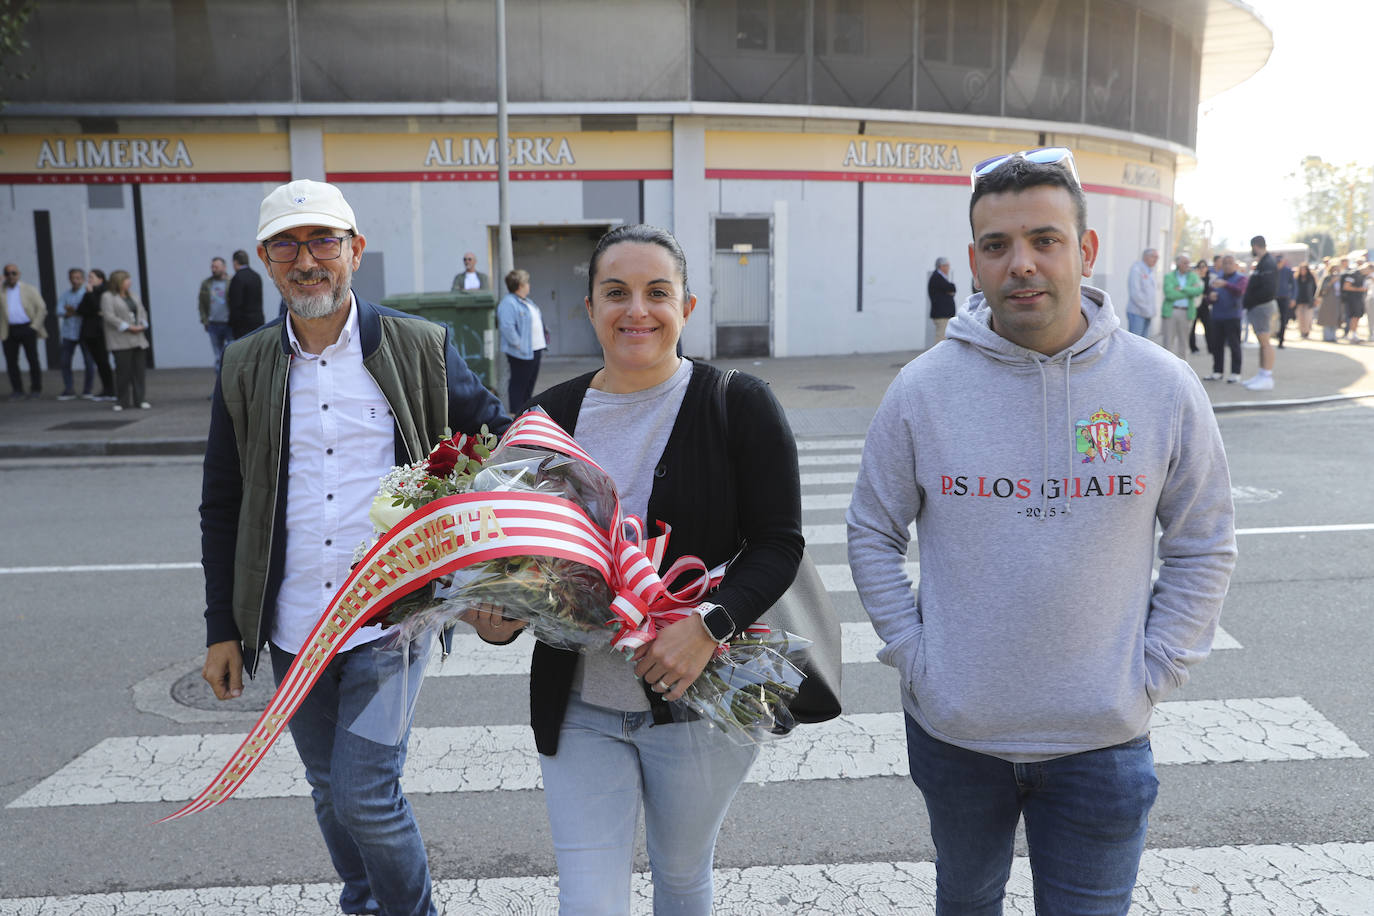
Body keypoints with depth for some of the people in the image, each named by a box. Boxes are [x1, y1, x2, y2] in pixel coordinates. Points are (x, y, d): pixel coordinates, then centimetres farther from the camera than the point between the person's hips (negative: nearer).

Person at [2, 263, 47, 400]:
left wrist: (35, 326, -5)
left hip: (27, 328, -2)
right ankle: (17, 390, 12)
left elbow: (42, 308, 3)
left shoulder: (29, 290, 6)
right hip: (9, 331, 2)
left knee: (33, 360, 0)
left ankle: (36, 389, 11)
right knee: (11, 361, 2)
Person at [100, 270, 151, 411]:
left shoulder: (132, 296, 18)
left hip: (138, 339, 6)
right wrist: (128, 327, -16)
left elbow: (142, 311, 15)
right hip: (121, 341, -6)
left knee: (140, 370, 3)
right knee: (123, 370, -5)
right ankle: (122, 401, 4)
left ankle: (140, 399, 9)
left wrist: (142, 325, -4)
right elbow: (109, 316, -13)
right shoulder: (108, 297, -3)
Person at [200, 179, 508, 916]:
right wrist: (221, 629, 7)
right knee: (330, 793, 18)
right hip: (291, 628, 4)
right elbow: (221, 508, 8)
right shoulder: (244, 367, 4)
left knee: (365, 796, -5)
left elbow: (495, 436, 5)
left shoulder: (420, 348, -5)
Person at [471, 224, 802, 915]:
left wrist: (709, 624, -25)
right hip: (580, 708, 2)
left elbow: (779, 543, -10)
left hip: (699, 696, -2)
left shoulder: (739, 405, -8)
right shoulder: (552, 414, 2)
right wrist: (496, 617, -10)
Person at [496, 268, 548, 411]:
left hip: (535, 351, 10)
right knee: (519, 383, -4)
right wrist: (518, 345, -23)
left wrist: (541, 347, 18)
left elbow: (537, 321, 24)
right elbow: (507, 327, -25)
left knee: (530, 383, 15)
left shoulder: (527, 301, 17)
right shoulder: (508, 303, -16)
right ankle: (516, 413, 1)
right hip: (521, 353, -10)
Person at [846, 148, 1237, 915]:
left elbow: (1204, 547, 2)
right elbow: (873, 535, 1)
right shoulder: (923, 389, -9)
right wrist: (912, 653, -6)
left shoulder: (1164, 386, -7)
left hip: (1103, 740, -1)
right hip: (953, 732, 1)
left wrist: (1151, 673, -4)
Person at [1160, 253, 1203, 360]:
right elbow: (1170, 294, -13)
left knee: (1183, 341, 6)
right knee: (1168, 341, -2)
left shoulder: (1193, 277, 10)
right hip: (1170, 311, -2)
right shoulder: (1169, 276, 2)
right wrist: (1190, 291, -9)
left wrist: (1182, 289, -13)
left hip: (1186, 312, 2)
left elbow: (1199, 291, -8)